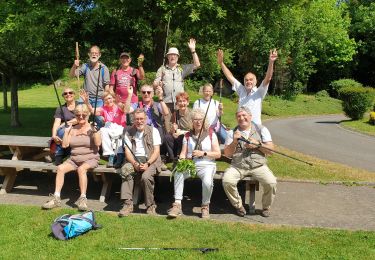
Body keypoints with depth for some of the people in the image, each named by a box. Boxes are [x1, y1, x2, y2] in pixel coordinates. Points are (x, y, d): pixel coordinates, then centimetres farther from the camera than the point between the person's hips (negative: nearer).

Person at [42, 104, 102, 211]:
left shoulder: (92, 128, 0)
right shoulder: (72, 129, 13)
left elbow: (98, 143, -14)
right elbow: (64, 145, 6)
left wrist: (95, 130, -20)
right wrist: (66, 132, -1)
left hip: (90, 159, -4)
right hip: (74, 159, 4)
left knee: (81, 169, -35)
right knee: (60, 168, -21)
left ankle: (83, 198, -29)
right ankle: (56, 197, -19)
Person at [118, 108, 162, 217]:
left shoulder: (153, 131, 5)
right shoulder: (129, 132, 12)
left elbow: (156, 151, -2)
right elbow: (127, 152, 2)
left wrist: (147, 164, -18)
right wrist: (135, 163, -17)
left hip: (150, 160, -2)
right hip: (134, 160, 2)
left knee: (146, 176, -32)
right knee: (125, 170, -31)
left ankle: (151, 205, -11)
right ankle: (128, 204, -26)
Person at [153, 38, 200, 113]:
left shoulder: (182, 68, 15)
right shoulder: (162, 69, 13)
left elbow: (197, 65, 7)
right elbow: (154, 84, 10)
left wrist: (193, 50, 1)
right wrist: (158, 84, -14)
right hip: (166, 102, -1)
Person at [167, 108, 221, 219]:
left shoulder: (211, 134, 7)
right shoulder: (188, 135, 14)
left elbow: (218, 154, 2)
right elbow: (183, 153, 7)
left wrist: (203, 153, -11)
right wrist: (182, 161, -16)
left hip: (207, 165, -2)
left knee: (207, 181, -34)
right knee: (178, 173, -31)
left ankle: (205, 206, -6)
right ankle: (177, 205, -27)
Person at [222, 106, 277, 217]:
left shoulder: (261, 129, 10)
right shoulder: (232, 132, 12)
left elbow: (270, 150, 4)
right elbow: (227, 154, 6)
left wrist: (258, 144, -11)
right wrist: (234, 142, -9)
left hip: (258, 166, -1)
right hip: (237, 166, 1)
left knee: (271, 183, -26)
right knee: (227, 181, -27)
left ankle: (266, 207, 4)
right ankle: (238, 205, -1)